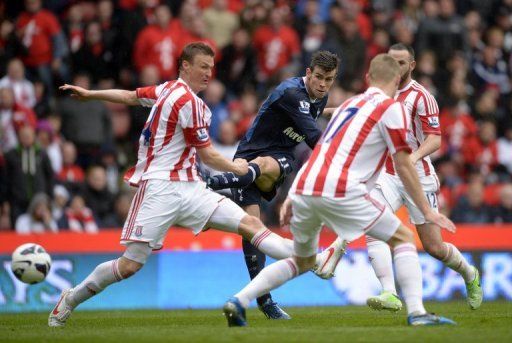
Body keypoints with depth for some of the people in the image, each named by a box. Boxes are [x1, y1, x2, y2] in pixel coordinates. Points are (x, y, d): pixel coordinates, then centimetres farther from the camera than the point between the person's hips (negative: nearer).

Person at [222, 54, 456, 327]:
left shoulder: (349, 104, 25)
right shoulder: (391, 108, 4)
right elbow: (403, 166, 1)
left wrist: (292, 198, 27)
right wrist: (426, 211, 7)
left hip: (303, 191, 7)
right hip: (340, 191, -7)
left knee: (303, 261, 25)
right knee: (403, 238, 6)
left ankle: (237, 302, 12)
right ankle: (417, 312, -8)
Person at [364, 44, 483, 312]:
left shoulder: (420, 96, -10)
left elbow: (435, 139, -17)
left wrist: (414, 156, -34)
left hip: (418, 177, -4)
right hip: (386, 175, 4)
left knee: (434, 247, 1)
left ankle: (469, 274, 33)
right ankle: (389, 294, -29)